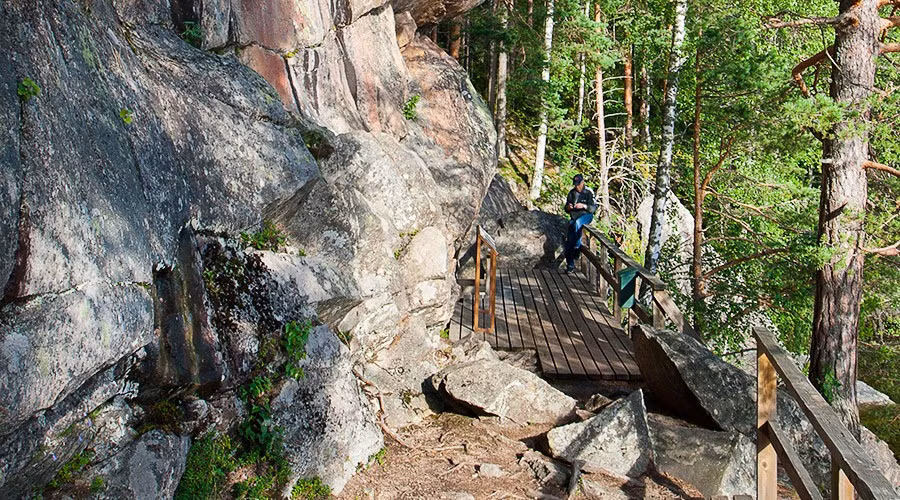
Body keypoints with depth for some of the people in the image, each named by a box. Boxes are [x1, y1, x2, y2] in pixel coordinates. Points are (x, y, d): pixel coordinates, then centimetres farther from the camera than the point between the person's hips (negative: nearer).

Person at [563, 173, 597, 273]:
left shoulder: (589, 192, -7)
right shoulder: (572, 193, 6)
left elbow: (594, 208, -11)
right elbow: (566, 210, 14)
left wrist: (584, 206, -27)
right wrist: (568, 208, -10)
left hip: (586, 215, -4)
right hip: (574, 218, 4)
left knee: (577, 223, -40)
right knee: (568, 242, -6)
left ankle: (577, 246, -27)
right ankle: (570, 266, 1)